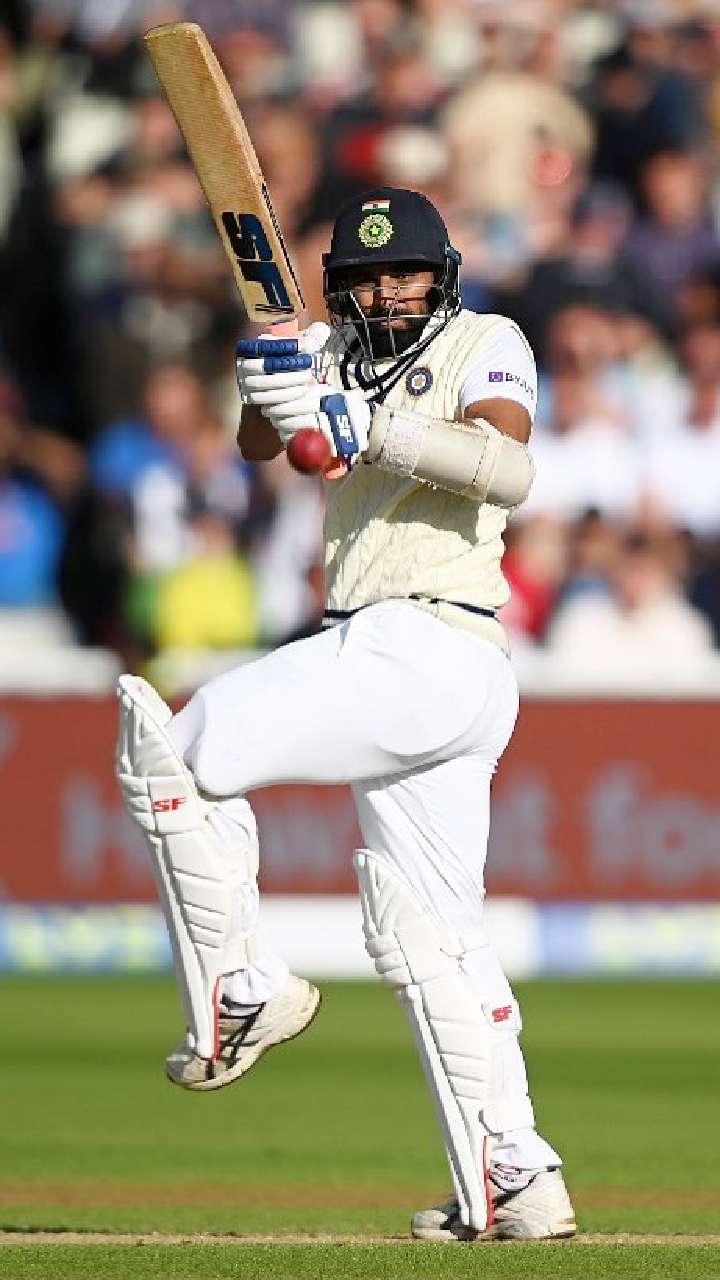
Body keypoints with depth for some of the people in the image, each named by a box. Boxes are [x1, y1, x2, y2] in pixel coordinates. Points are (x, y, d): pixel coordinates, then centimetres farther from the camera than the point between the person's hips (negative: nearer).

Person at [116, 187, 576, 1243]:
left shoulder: (485, 345, -1)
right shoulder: (338, 355, 19)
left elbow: (508, 470, -20)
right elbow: (259, 442, 3)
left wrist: (363, 429, -29)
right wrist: (269, 392, -20)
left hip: (424, 650, -9)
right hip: (383, 657, 9)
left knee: (175, 751, -13)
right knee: (427, 937, 10)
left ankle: (239, 990, -9)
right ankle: (517, 1182, 11)